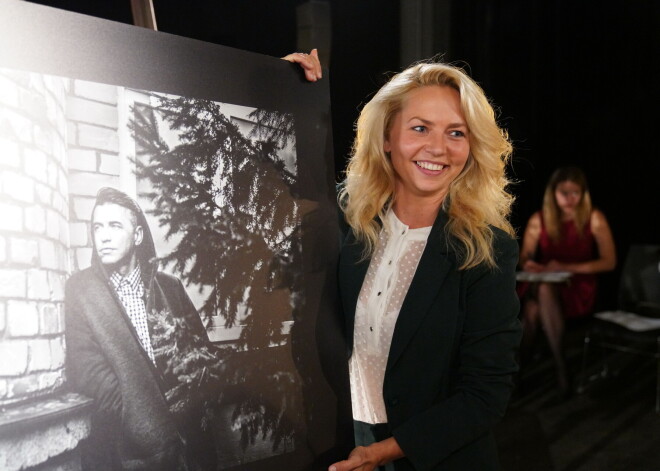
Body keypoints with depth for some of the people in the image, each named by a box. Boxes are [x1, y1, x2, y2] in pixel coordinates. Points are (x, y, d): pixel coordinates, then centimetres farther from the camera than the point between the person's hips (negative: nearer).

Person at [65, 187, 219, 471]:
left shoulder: (169, 287, 7)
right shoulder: (81, 288, -1)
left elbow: (201, 349, 6)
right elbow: (84, 368, -8)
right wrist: (141, 413, -16)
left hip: (184, 433, 2)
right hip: (123, 441, -2)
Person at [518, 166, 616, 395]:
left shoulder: (594, 219, -4)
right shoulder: (538, 220, 2)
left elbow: (609, 262, -5)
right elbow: (525, 258, 8)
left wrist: (567, 267, -16)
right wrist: (529, 265, -19)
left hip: (579, 289, -2)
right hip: (542, 285, 2)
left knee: (545, 290, -37)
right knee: (532, 308, -35)